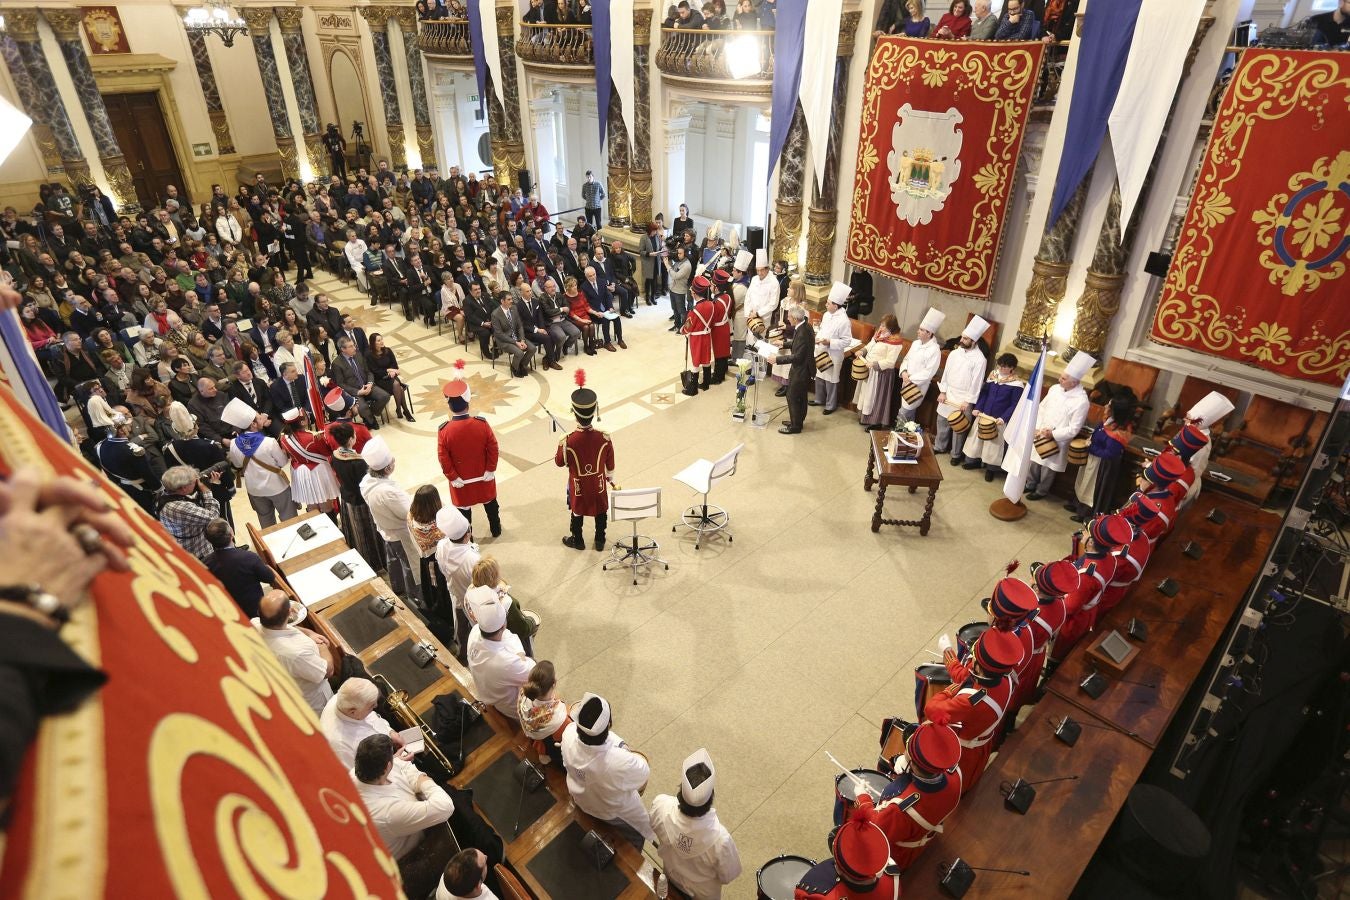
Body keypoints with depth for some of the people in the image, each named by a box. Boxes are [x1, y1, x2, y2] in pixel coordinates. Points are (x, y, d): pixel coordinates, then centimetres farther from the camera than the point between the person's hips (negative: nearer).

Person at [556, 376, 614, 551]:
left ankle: (577, 541, 43)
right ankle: (600, 541, 41)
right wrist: (609, 477, 12)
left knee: (577, 512, 23)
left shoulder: (567, 441, -29)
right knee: (601, 511, 23)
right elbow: (610, 464, -8)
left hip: (578, 486, -1)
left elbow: (559, 462, -10)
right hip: (599, 484, 1)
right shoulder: (605, 438, -24)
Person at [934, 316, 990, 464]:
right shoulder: (954, 353, 0)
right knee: (942, 421, 15)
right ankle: (939, 447, 34)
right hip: (947, 394, 5)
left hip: (963, 398, -5)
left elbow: (976, 382, -14)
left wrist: (967, 401, -14)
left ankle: (956, 454, 18)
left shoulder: (979, 359, -15)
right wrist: (942, 392, 2)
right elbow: (946, 372, 6)